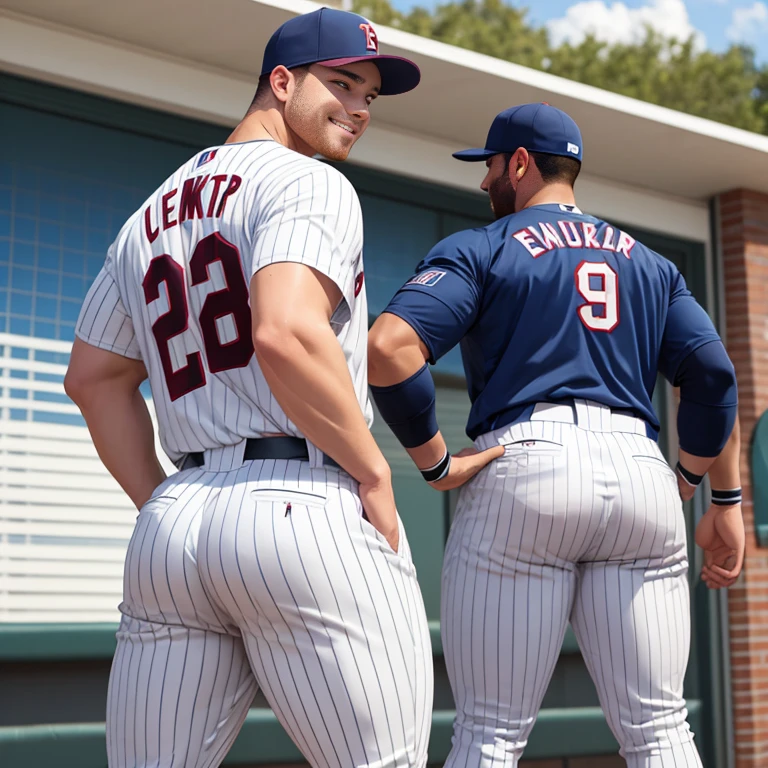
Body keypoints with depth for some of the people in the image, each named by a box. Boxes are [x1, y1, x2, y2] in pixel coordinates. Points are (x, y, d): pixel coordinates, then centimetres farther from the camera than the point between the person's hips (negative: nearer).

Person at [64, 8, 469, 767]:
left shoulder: (149, 215, 23)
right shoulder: (308, 183, -2)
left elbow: (93, 377, 21)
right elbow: (285, 334, -19)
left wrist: (161, 508, 19)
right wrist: (374, 475, -10)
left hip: (171, 528, 8)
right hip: (307, 511, -7)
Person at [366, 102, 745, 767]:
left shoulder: (478, 250, 7)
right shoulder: (651, 263, 21)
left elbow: (388, 349, -10)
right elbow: (713, 374, 9)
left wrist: (434, 462, -1)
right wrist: (722, 498, 13)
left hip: (524, 470, -4)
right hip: (641, 474, 4)